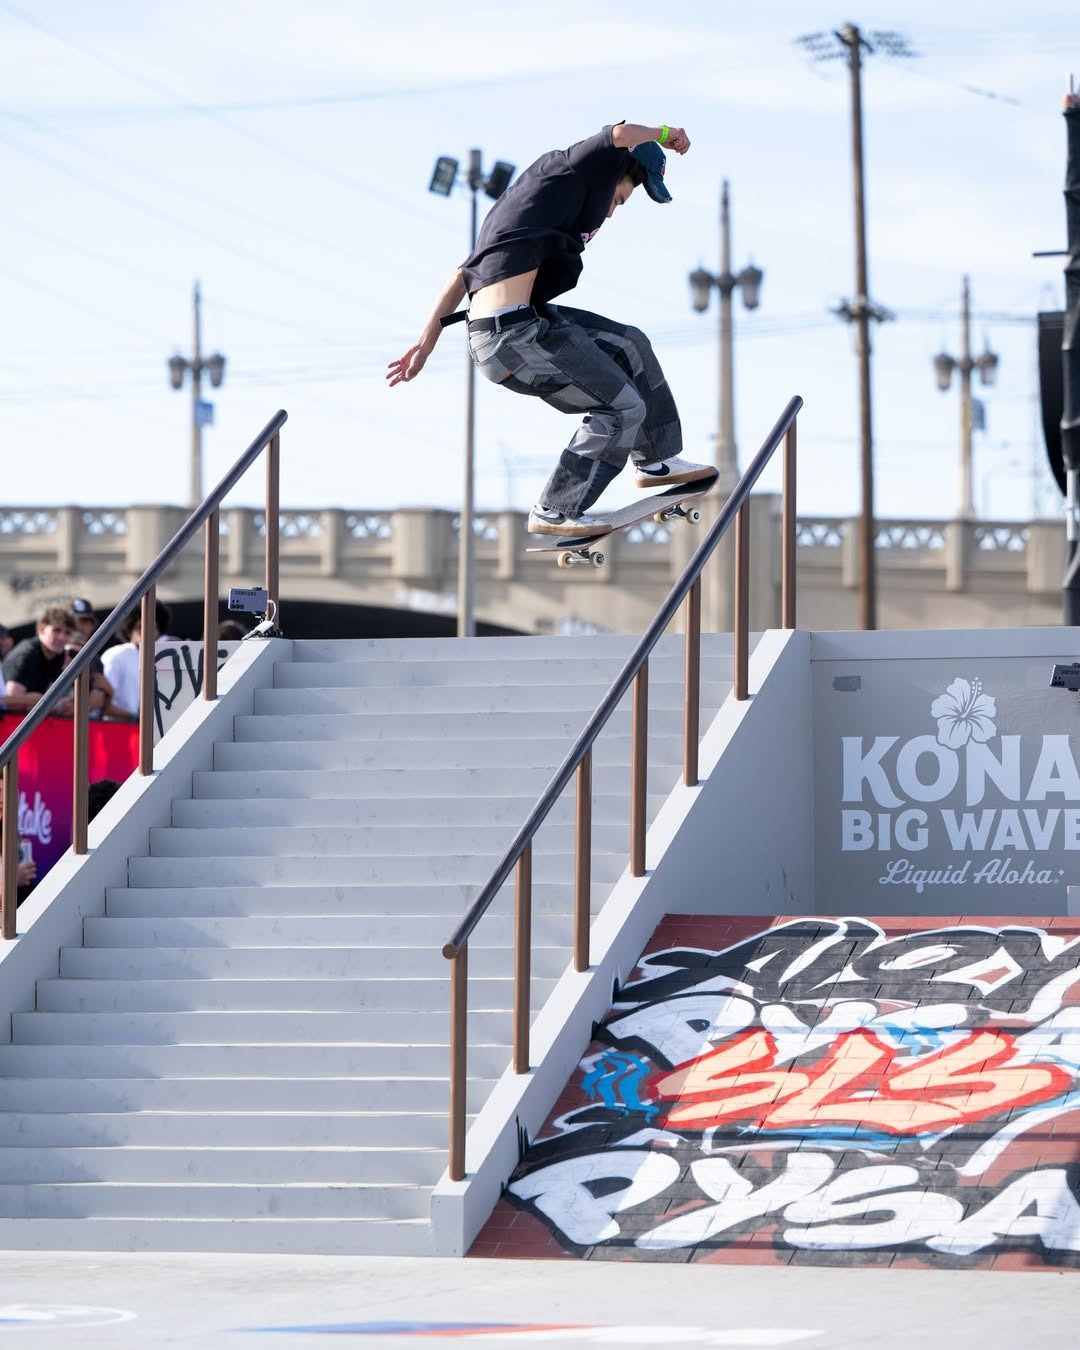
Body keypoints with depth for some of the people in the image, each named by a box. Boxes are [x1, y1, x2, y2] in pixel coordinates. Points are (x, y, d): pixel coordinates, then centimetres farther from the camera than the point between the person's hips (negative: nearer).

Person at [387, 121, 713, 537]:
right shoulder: (565, 169, 0)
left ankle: (657, 460, 36)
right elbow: (620, 135, -18)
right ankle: (556, 512, 7)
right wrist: (662, 134, 4)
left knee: (629, 345, 23)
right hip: (516, 336, -10)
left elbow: (462, 273, 24)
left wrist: (426, 343, 23)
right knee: (622, 407, -1)